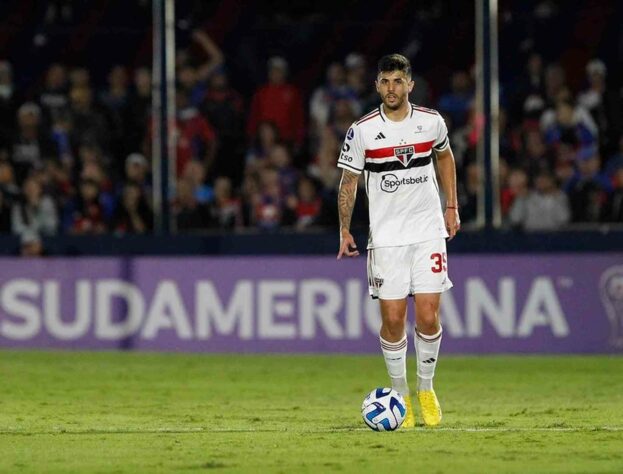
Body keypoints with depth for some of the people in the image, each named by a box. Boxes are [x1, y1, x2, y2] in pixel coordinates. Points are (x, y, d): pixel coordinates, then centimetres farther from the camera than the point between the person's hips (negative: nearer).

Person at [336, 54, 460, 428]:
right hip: (386, 237, -1)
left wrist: (452, 207, 16)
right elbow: (348, 181, 4)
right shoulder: (362, 131, -5)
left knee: (429, 316, -5)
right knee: (393, 319, -4)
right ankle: (401, 394, 13)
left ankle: (426, 389, 15)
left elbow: (445, 156, 20)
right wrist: (345, 231, 1)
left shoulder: (431, 122, 0)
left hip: (429, 232, 1)